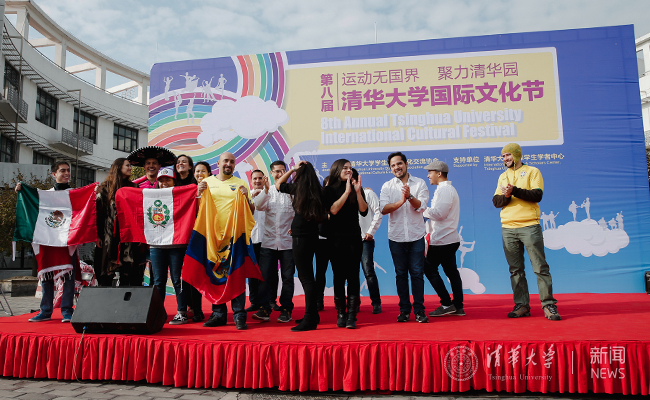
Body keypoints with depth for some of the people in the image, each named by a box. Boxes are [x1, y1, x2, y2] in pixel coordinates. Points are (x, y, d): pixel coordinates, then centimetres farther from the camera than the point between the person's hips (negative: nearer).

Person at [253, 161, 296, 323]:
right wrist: (266, 190, -20)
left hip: (288, 241, -2)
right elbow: (258, 206, -5)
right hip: (268, 240, 2)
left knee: (287, 277, 3)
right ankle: (264, 309, 5)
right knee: (265, 276, -1)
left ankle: (286, 310, 12)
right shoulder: (267, 191, 12)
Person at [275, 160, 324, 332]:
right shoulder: (317, 191, 7)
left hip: (300, 237, -7)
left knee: (306, 277, -5)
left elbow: (277, 184, 9)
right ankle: (313, 315, 25)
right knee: (306, 275, 17)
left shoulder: (298, 188, -9)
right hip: (312, 235, 8)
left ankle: (310, 319, -1)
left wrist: (292, 169, 6)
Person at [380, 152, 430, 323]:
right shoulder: (387, 186, 4)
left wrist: (410, 196, -26)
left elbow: (421, 206, -9)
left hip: (416, 236, -1)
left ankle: (419, 309, 10)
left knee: (416, 273, 0)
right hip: (396, 237, 1)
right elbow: (383, 209, -9)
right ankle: (404, 309, 16)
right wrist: (401, 201, -24)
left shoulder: (419, 183, 3)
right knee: (401, 274, 7)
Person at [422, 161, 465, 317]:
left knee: (429, 269, -3)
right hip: (449, 238, 10)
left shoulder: (445, 190, -14)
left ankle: (447, 304, 0)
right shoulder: (446, 189, 19)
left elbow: (439, 213, -22)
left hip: (442, 239, -10)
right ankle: (458, 306, 13)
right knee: (451, 271, 10)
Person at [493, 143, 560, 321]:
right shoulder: (503, 176, 18)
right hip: (508, 228, 4)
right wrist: (506, 196, -11)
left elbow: (537, 195, -9)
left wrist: (514, 190, -18)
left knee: (540, 267, -3)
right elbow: (496, 201, 9)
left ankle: (548, 305, 4)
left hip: (529, 226, -4)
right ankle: (522, 305, 10)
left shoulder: (532, 172, 5)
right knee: (515, 270, 5)